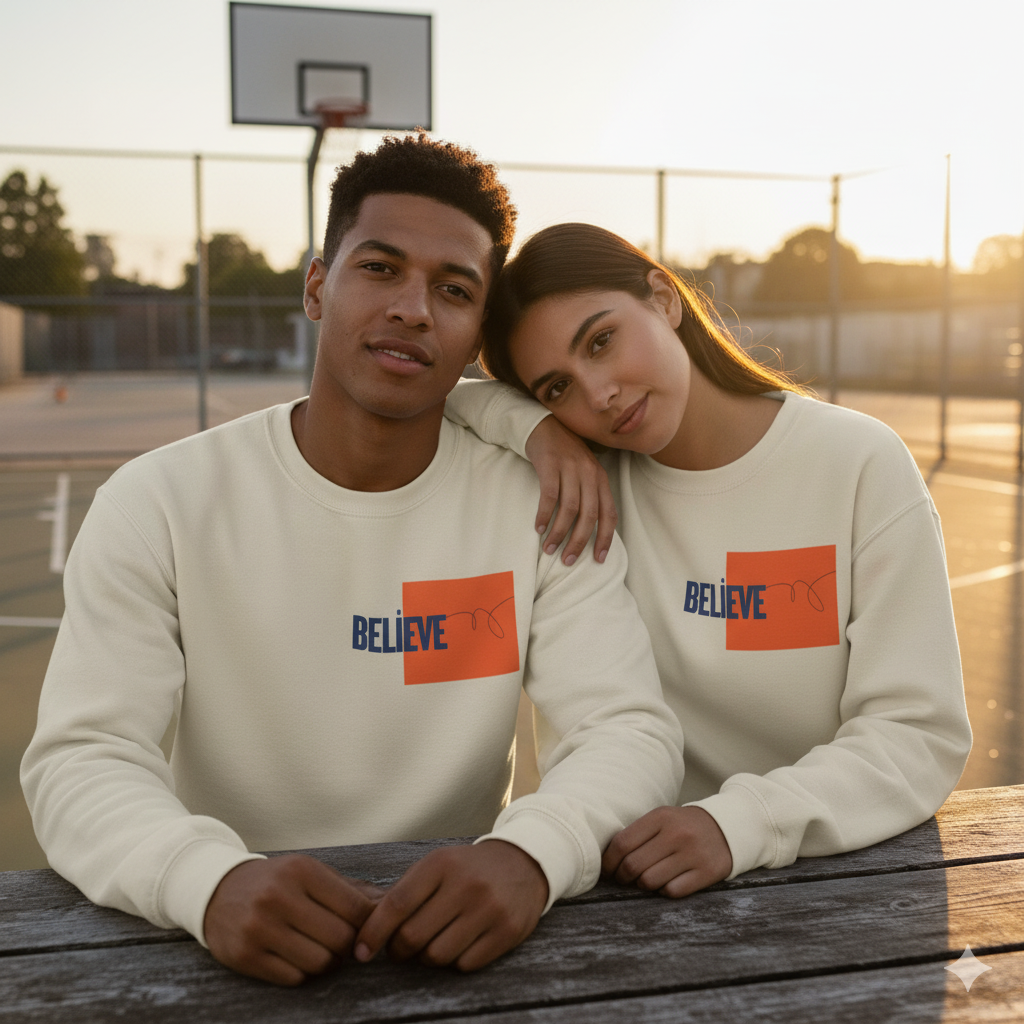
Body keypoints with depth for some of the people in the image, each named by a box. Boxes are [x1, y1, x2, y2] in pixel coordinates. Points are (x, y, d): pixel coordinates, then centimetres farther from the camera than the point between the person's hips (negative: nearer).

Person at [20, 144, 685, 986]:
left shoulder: (541, 503, -4)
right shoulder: (159, 504, -5)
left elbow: (632, 729, -10)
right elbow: (82, 758, -12)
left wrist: (530, 853, -31)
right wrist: (212, 880, -33)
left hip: (456, 940, 0)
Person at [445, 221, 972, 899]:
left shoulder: (862, 465, -8)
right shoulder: (586, 472, 0)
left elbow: (922, 736, -11)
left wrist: (738, 824, -26)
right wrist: (533, 424, -13)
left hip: (824, 879, 1)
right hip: (624, 874, 0)